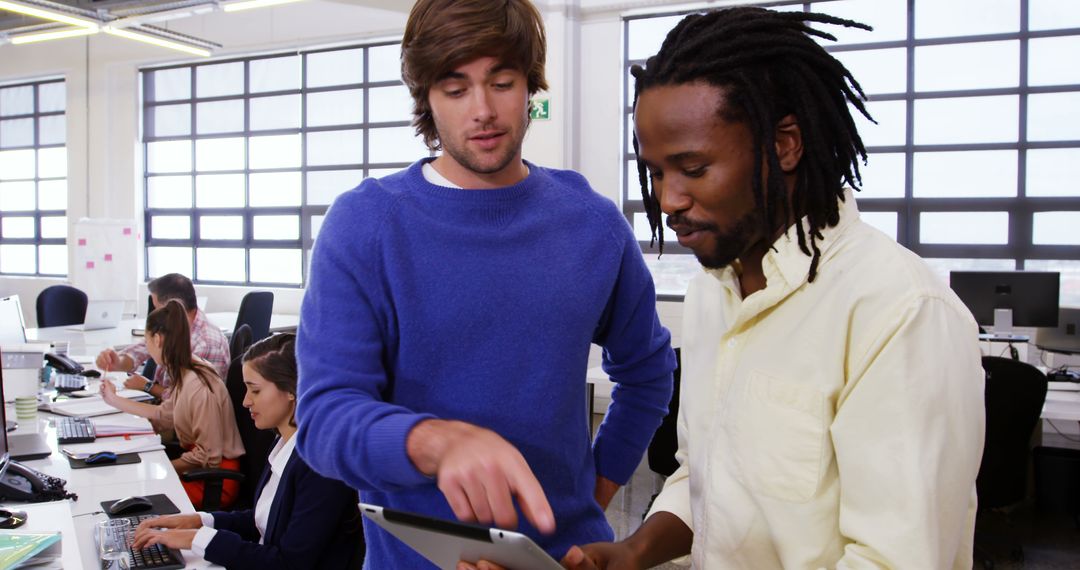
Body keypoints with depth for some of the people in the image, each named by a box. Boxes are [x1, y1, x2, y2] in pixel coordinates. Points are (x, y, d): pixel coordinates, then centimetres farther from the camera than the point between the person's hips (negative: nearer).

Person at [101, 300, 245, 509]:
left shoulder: (198, 386, -25)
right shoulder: (185, 375, 3)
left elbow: (208, 455, -22)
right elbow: (164, 415, 19)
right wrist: (115, 400, 27)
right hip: (198, 466, 8)